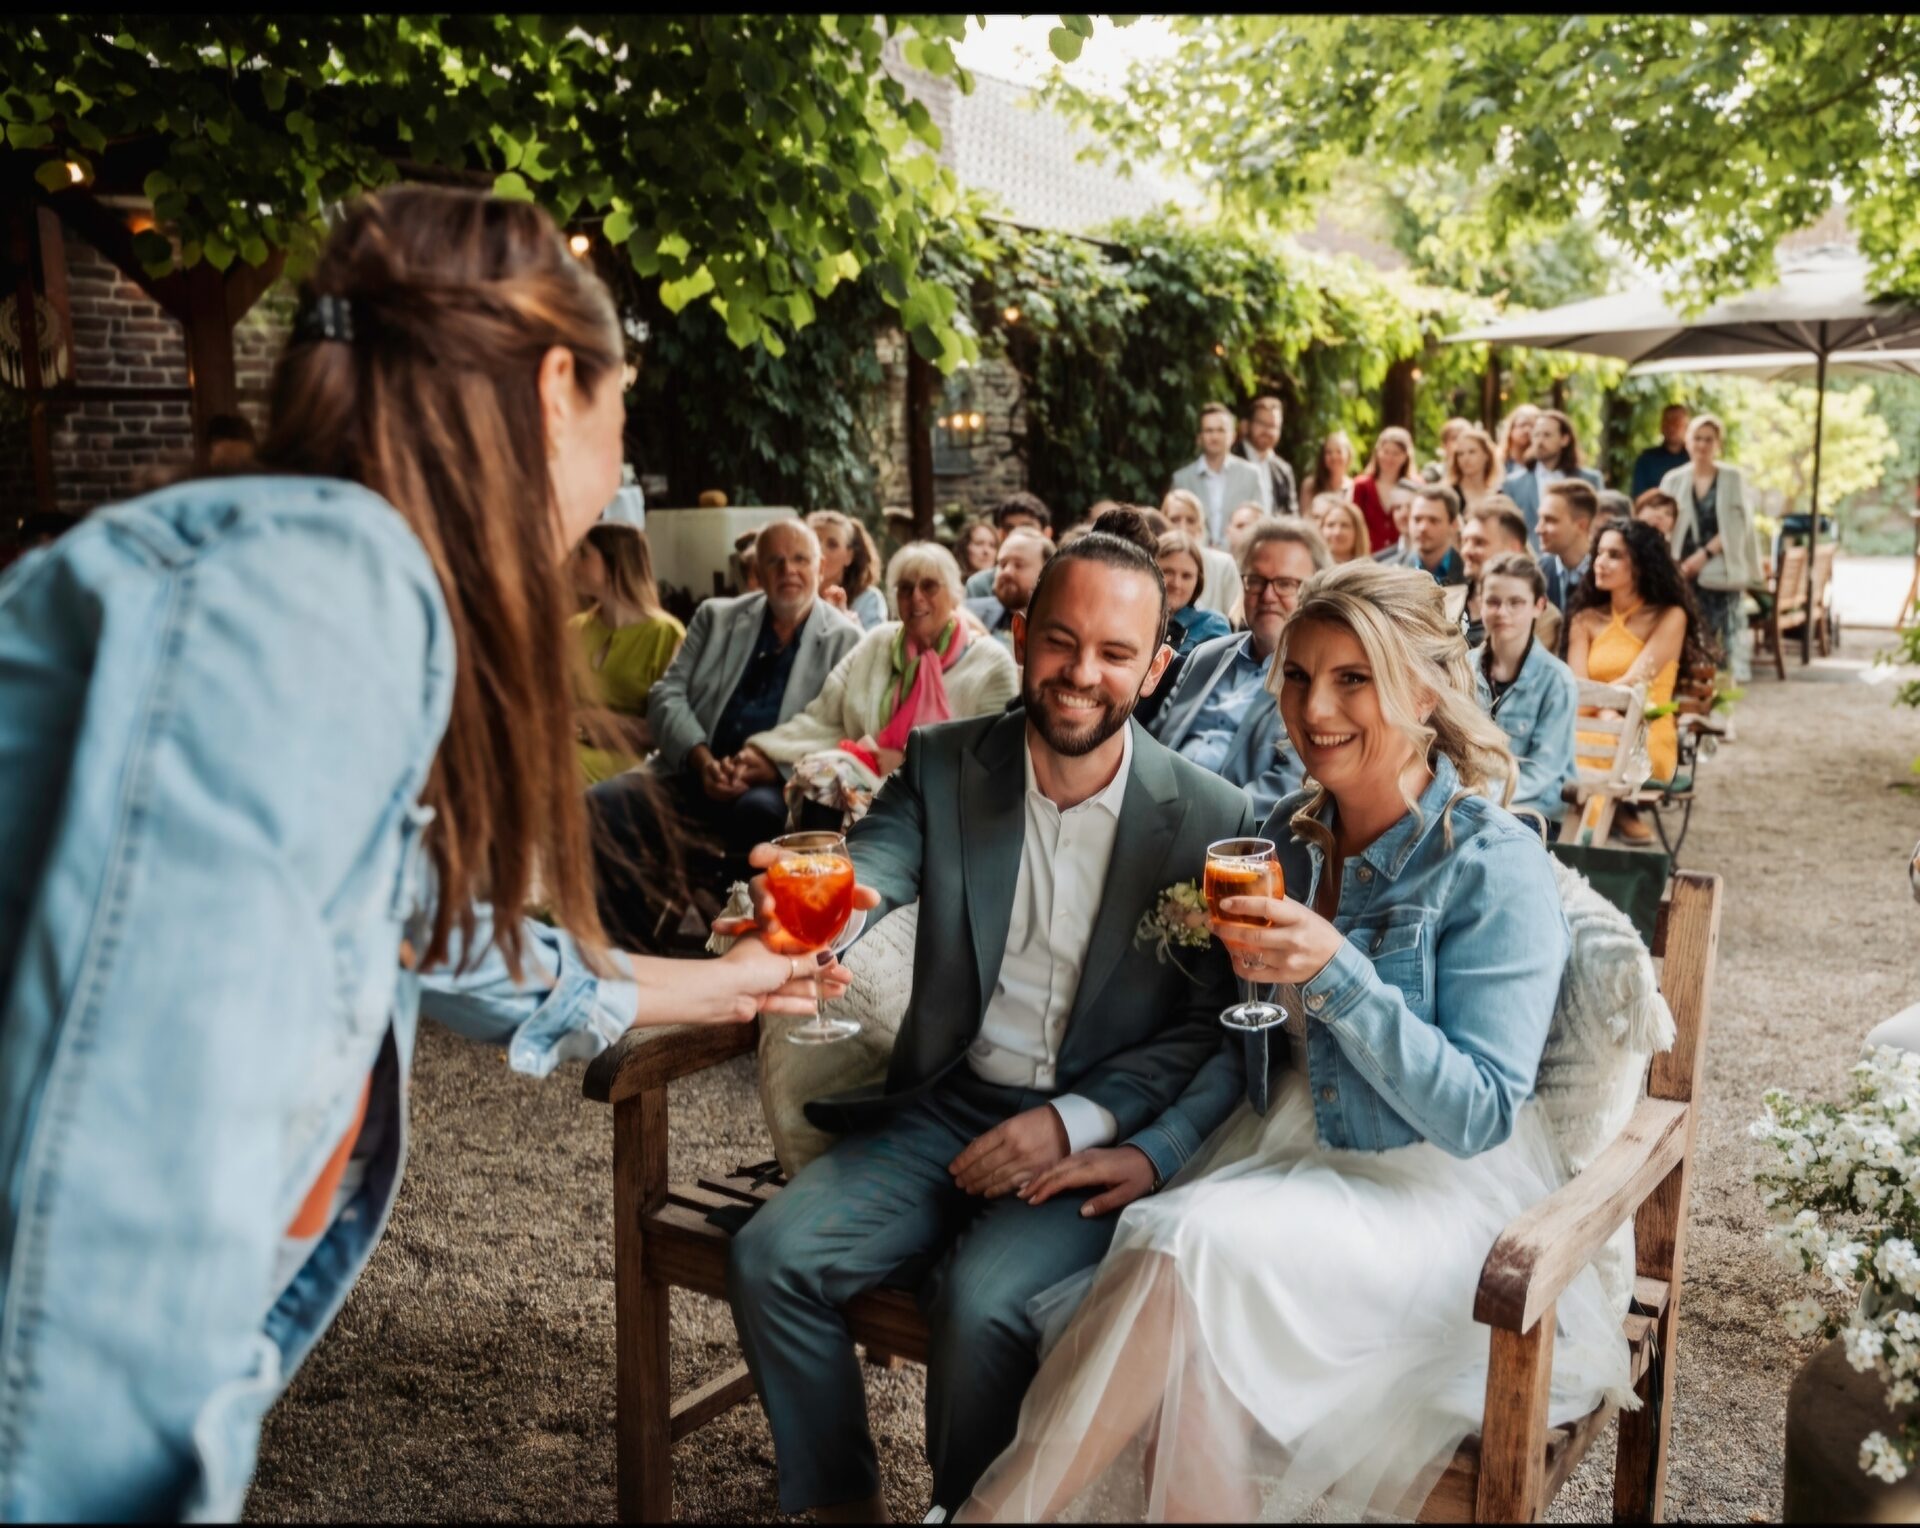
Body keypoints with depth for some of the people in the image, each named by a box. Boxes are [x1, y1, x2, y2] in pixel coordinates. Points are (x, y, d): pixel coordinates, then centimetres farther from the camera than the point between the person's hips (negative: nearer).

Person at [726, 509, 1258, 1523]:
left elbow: (1212, 1028, -4)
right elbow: (872, 868, -16)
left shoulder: (1211, 820, -6)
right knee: (769, 1258, -15)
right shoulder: (944, 766, 2)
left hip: (1094, 1136, -3)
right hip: (942, 1106, 4)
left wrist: (1074, 1123, -17)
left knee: (982, 1300, -28)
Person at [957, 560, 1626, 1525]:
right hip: (1288, 1156, 5)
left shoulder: (1495, 865, -13)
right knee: (1184, 1357, -26)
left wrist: (1336, 971, -27)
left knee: (1190, 1246, -30)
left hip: (1437, 1195, -5)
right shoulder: (1288, 836, 6)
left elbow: (1478, 1115, -17)